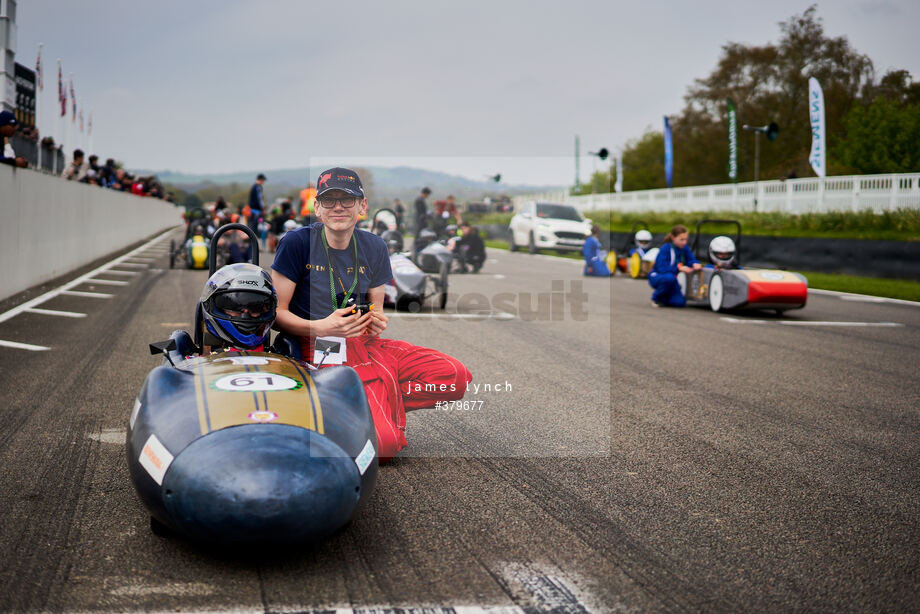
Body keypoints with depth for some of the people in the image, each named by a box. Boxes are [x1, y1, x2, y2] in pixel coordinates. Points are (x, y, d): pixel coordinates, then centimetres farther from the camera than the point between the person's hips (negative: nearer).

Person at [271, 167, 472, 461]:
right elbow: (276, 313, -5)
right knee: (383, 443, -28)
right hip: (323, 351, -6)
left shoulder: (373, 247, 10)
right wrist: (322, 327, -21)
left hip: (365, 345, 6)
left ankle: (376, 402, -5)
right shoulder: (297, 242, -5)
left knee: (457, 376, -15)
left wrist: (376, 323, -4)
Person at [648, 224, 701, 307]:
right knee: (669, 277, -40)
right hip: (656, 277, -5)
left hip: (671, 280, 5)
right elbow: (661, 269, -30)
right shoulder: (665, 248, -22)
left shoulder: (685, 248, -4)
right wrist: (679, 268, -40)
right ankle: (655, 298, -13)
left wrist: (695, 264, -27)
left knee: (680, 302, -18)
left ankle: (662, 298, 14)